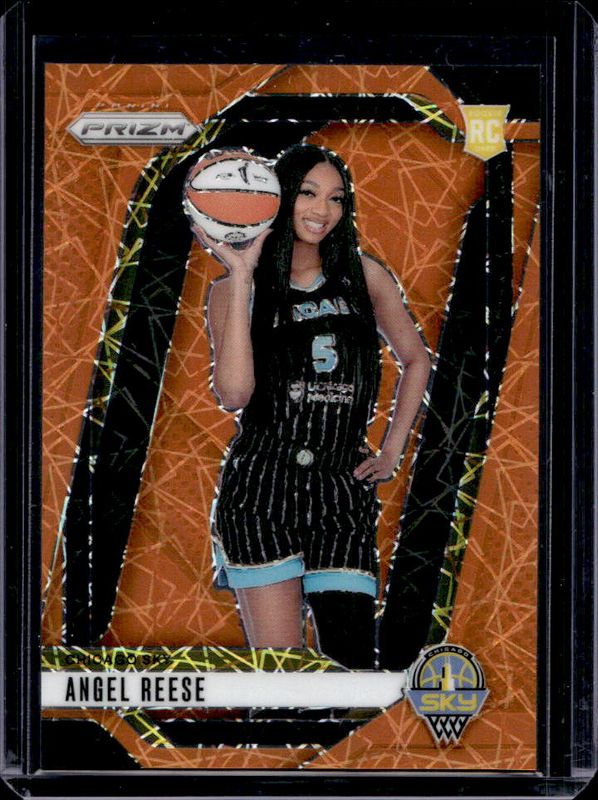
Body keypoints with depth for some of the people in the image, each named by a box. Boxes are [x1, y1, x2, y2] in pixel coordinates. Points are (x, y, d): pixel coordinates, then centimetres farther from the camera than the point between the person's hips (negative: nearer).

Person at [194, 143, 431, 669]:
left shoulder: (364, 276, 12)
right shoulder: (233, 289, 6)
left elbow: (416, 360, 25)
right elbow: (233, 394, -10)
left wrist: (392, 451, 15)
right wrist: (242, 278, -9)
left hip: (344, 489, 2)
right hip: (260, 489, -2)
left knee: (353, 664, -8)